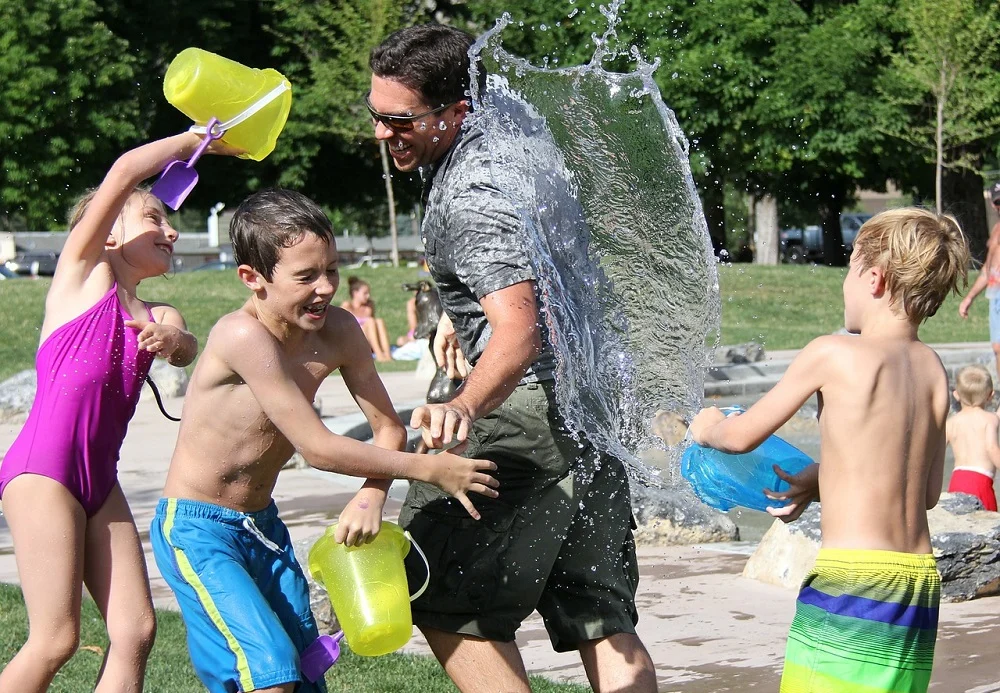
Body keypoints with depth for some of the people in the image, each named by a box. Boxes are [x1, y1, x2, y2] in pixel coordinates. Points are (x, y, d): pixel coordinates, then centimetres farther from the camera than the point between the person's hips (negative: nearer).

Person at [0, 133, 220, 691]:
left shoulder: (156, 315, 20)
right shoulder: (83, 270, 4)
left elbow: (188, 349, -3)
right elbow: (124, 173, -8)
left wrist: (171, 340, -25)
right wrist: (197, 139, 2)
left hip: (100, 478, 7)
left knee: (136, 630, -1)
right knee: (56, 640, -10)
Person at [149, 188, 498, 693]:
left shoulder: (338, 332, -7)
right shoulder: (243, 336, -27)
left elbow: (389, 428, 1)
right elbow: (317, 448, -26)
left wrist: (370, 497, -20)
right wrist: (430, 469, -21)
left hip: (263, 524, 7)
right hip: (197, 530, -7)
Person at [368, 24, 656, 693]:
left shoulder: (468, 194, -19)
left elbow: (520, 331, -32)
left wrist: (466, 406, -48)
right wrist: (463, 310, 37)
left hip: (534, 401, -10)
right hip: (594, 396, 10)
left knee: (442, 600, -2)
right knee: (603, 624, 7)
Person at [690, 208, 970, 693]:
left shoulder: (832, 354, -8)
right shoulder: (934, 370, 9)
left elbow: (742, 437, 2)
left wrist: (706, 427, 25)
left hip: (854, 577, -7)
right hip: (920, 578, 7)